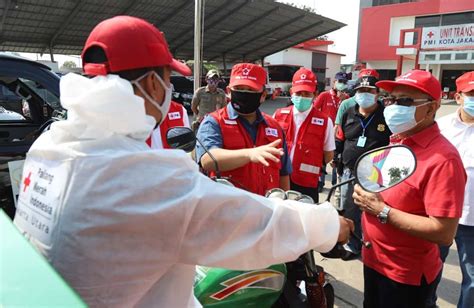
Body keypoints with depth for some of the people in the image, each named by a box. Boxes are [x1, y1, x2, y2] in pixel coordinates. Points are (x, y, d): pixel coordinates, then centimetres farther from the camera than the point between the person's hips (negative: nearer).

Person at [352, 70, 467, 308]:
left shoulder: (442, 159, -25)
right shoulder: (397, 141, 2)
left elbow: (444, 233, -28)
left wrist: (381, 210, -26)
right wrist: (366, 194, -2)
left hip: (407, 275, -8)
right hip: (374, 259, 8)